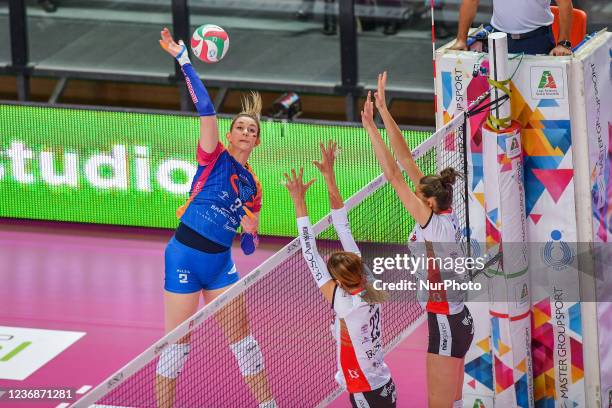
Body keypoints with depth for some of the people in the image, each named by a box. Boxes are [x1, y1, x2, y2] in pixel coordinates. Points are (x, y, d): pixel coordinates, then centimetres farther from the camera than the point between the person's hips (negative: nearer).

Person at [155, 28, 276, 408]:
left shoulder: (252, 186, 11)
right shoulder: (215, 157, -3)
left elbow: (249, 247, 20)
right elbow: (205, 107, -18)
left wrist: (251, 230, 0)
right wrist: (182, 58, -23)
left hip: (221, 263, 6)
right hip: (185, 256, -5)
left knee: (241, 334, 11)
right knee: (178, 341, -1)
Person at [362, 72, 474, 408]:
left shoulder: (433, 222, -17)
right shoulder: (445, 215, 3)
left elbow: (393, 174, -19)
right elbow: (406, 161, 2)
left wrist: (372, 126, -16)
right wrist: (383, 112, 1)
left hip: (447, 326, -9)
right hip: (455, 321, 9)